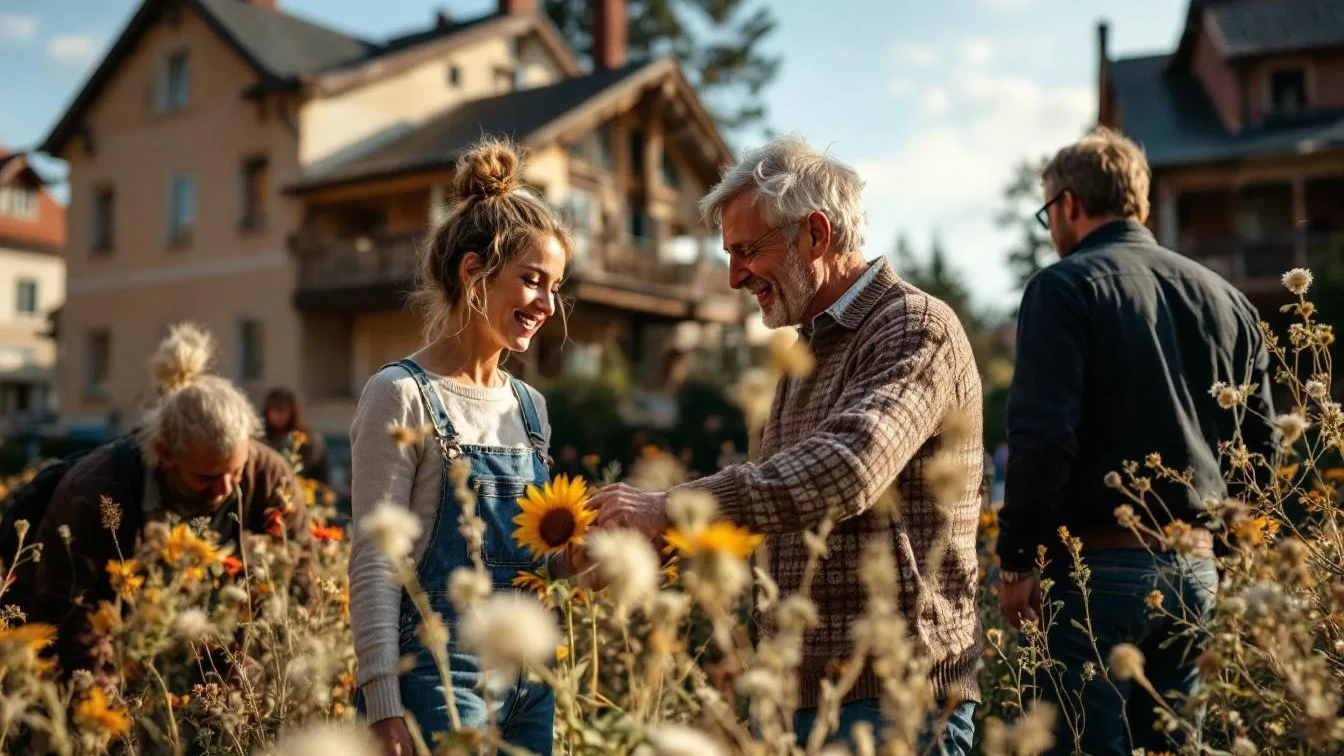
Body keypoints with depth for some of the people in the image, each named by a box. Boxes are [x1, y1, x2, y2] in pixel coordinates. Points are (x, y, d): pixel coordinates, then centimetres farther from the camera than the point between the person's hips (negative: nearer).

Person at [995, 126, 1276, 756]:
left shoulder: (1065, 287, -8)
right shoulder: (1226, 298, 12)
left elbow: (1042, 435, -16)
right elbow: (1258, 444, 13)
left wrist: (1016, 560, -9)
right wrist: (1218, 551, 19)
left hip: (1097, 563, -6)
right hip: (1195, 568, 7)